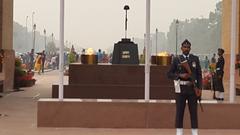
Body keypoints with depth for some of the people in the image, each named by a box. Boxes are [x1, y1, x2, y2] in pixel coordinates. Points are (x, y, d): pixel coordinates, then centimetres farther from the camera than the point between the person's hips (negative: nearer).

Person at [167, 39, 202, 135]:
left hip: (192, 89, 1)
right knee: (179, 112, 2)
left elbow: (199, 75, 4)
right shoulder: (176, 59, 1)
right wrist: (180, 76, -16)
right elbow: (169, 74, 0)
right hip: (181, 89, -1)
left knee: (194, 112, 3)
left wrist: (199, 88, -5)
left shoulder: (195, 59, 5)